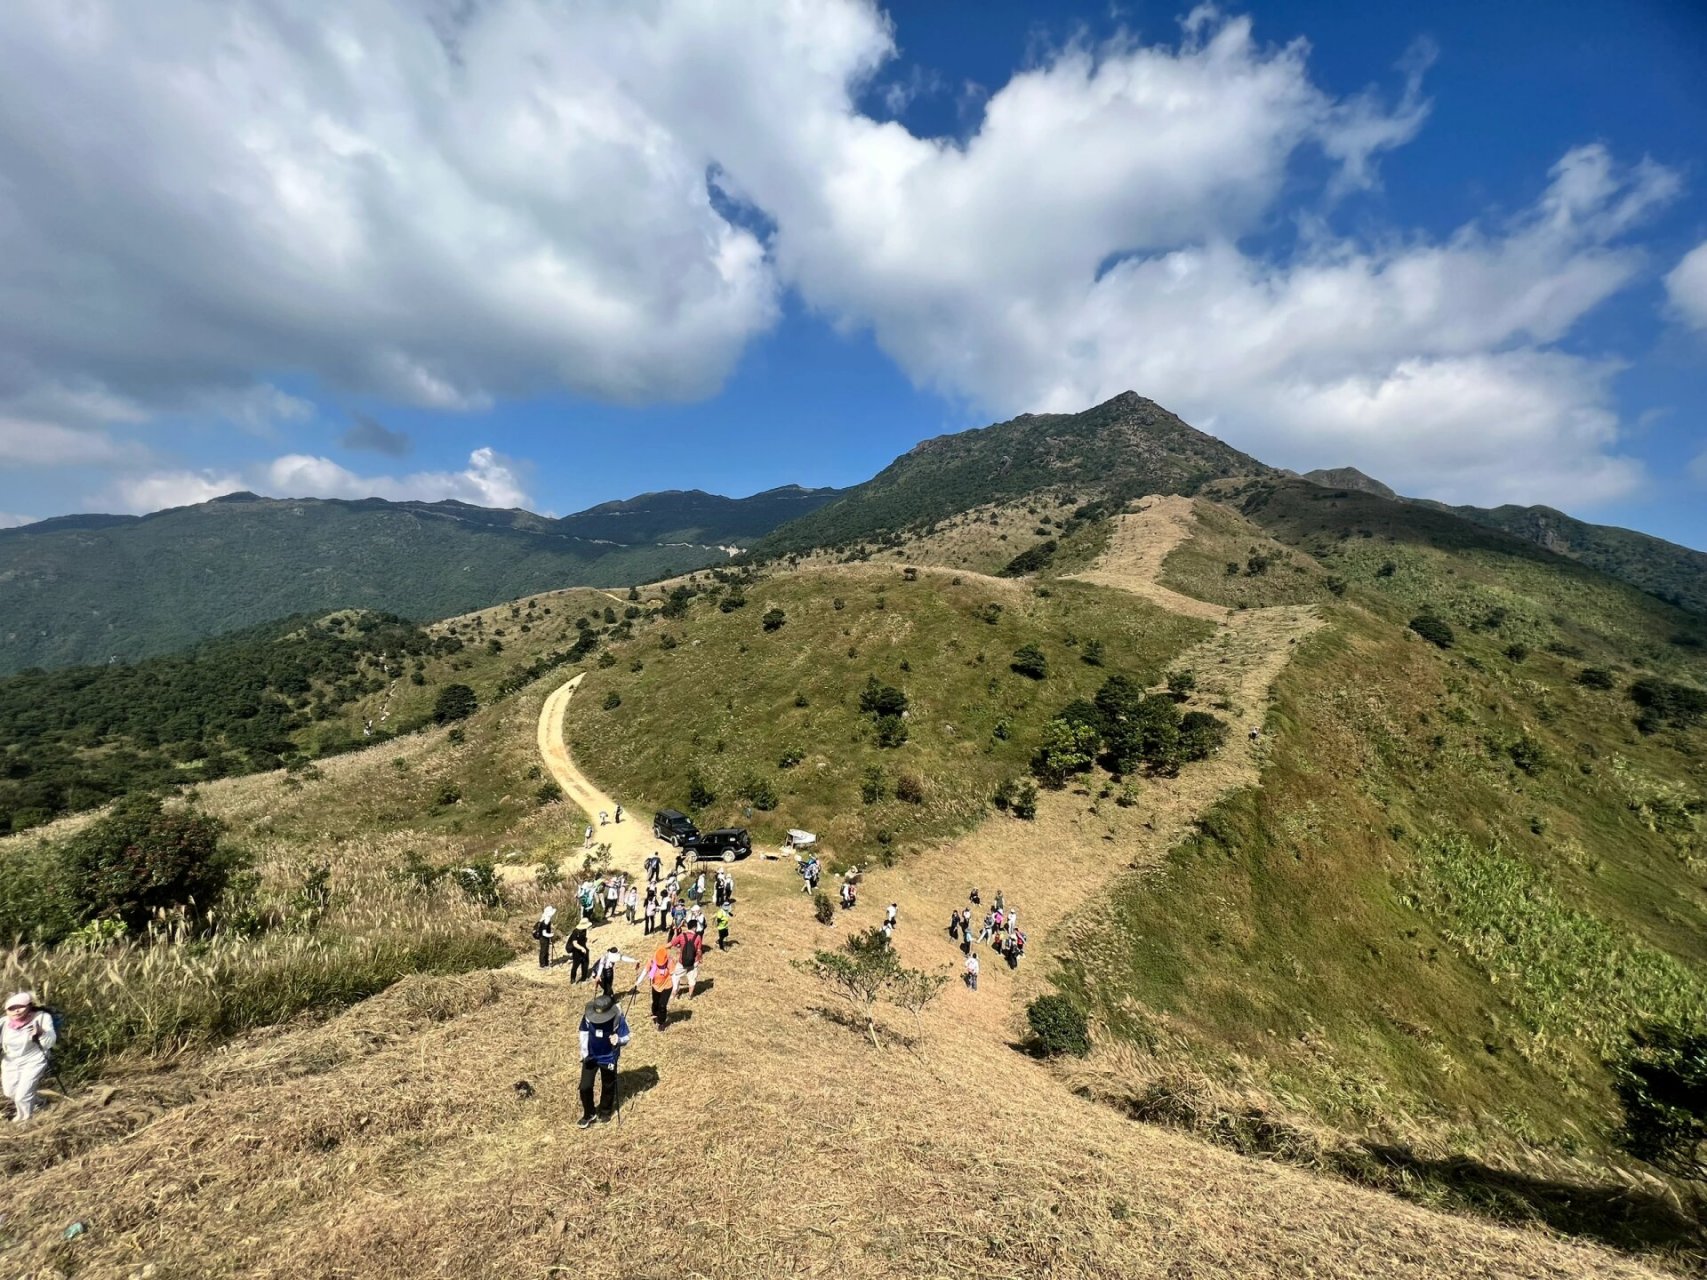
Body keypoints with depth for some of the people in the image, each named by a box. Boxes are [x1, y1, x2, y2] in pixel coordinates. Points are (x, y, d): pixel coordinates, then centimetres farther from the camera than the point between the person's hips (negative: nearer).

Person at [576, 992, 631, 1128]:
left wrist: (618, 1040, -40)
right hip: (590, 1056, 2)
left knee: (607, 1086, 17)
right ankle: (588, 1115, 32)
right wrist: (583, 1050, -10)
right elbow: (584, 1032, -2)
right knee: (585, 1087, 6)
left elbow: (626, 1038, -18)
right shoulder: (588, 1016, -21)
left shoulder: (618, 1018, -28)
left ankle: (605, 1112, 44)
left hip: (609, 1058, -2)